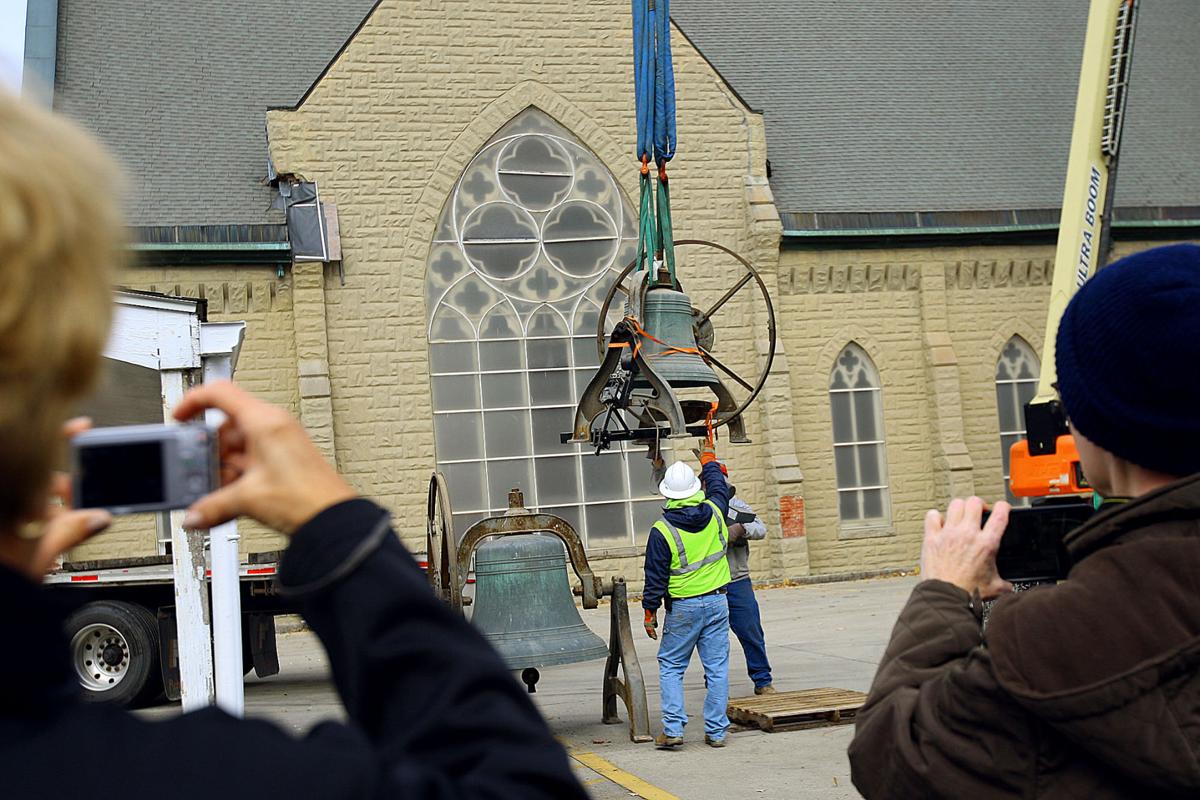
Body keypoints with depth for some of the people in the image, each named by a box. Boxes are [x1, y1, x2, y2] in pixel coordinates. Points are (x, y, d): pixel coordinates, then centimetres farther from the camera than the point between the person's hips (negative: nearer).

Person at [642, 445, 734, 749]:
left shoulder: (662, 531, -13)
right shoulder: (713, 513, -3)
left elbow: (655, 578, -9)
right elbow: (719, 487, 20)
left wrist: (650, 612, 2)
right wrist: (708, 460, 37)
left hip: (683, 608, -3)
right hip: (717, 601, 3)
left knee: (671, 666, 8)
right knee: (717, 668, 7)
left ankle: (673, 729, 0)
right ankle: (716, 731, 9)